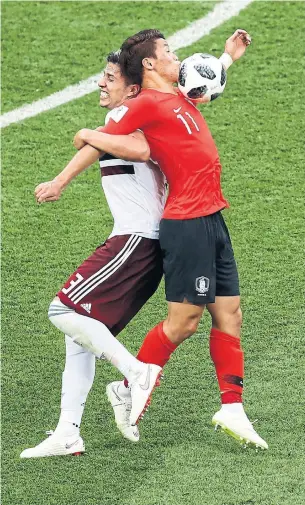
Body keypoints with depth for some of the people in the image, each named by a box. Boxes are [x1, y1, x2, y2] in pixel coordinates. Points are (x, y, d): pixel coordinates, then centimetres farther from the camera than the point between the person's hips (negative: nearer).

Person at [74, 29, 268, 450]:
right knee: (184, 321, -5)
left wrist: (229, 55, 45)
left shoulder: (179, 98, 17)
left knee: (230, 314, 6)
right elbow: (98, 139, -8)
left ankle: (232, 408, 9)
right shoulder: (147, 104, -10)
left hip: (212, 219, 9)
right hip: (187, 223, -9)